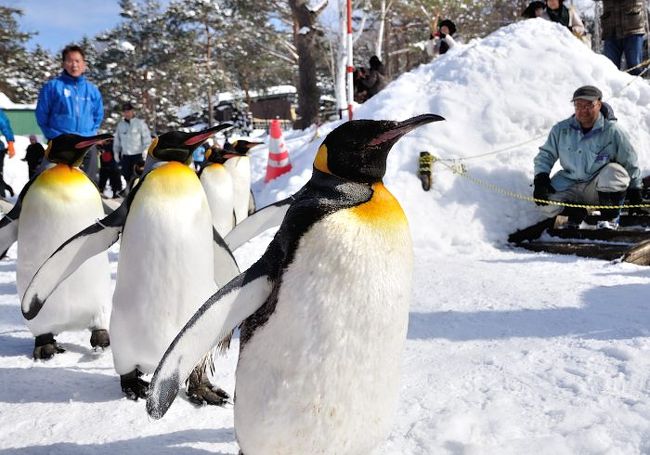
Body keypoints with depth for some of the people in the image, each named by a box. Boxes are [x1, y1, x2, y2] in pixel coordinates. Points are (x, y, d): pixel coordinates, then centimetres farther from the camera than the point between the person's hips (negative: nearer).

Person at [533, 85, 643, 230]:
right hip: (570, 184, 2)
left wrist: (634, 188, 6)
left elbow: (630, 161, 1)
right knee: (546, 203, -25)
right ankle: (576, 213, 7)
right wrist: (541, 178, -11)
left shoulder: (611, 131, -9)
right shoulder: (561, 130, -3)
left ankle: (609, 218, -10)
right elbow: (546, 154, 6)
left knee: (614, 171, -34)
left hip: (602, 189, -2)